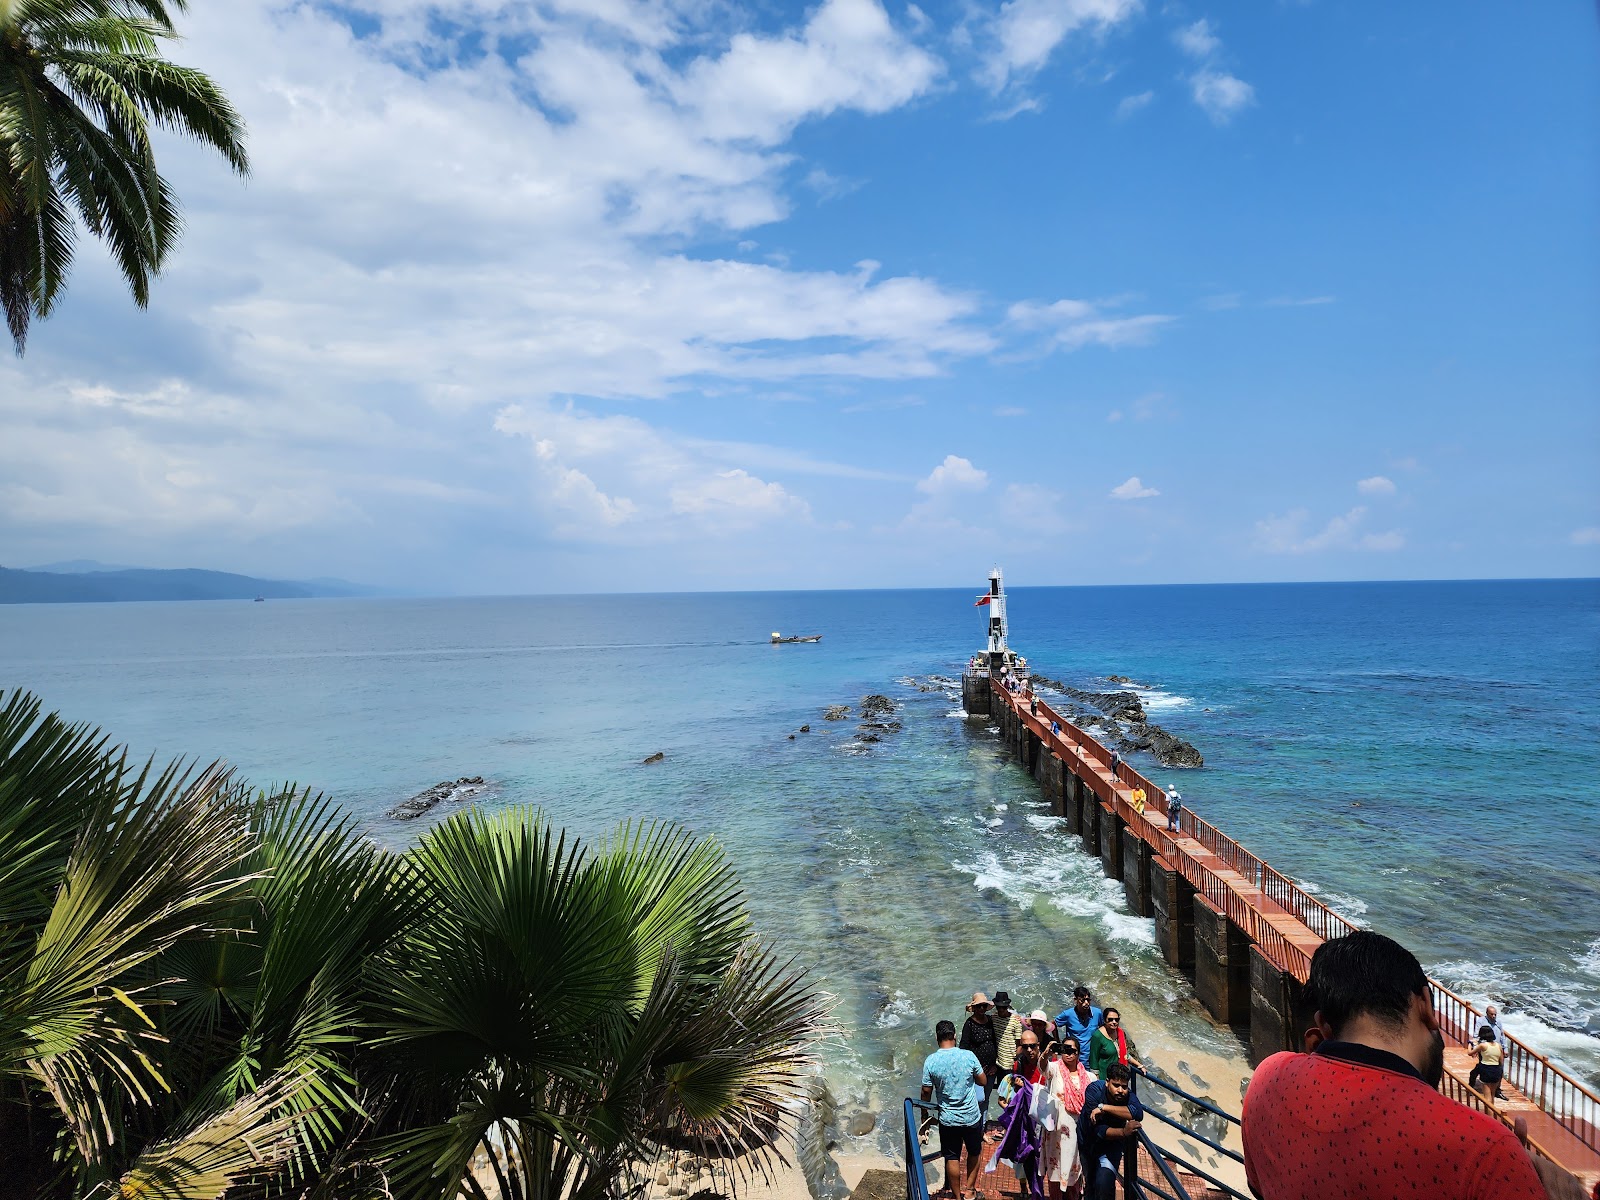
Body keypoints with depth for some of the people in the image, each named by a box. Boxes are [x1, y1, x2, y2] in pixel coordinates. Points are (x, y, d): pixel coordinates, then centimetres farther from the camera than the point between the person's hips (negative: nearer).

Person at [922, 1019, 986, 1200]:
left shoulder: (931, 1061, -13)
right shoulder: (968, 1056, -14)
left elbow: (926, 1093, -5)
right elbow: (983, 1081, 0)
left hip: (948, 1119, 0)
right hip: (972, 1117, 0)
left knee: (952, 1158, 14)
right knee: (974, 1153, 23)